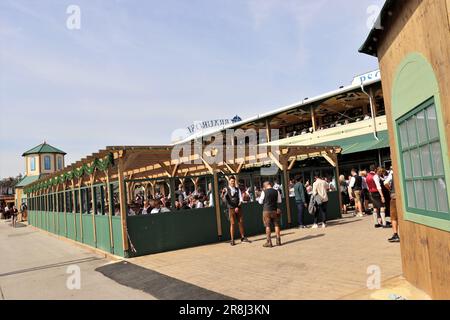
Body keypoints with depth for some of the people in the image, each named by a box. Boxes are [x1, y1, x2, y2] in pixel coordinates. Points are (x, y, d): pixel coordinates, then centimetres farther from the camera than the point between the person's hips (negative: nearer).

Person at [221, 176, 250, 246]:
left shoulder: (237, 189, 8)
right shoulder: (226, 189, 0)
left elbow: (240, 199, 3)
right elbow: (224, 199, -11)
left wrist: (238, 207, -11)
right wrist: (223, 194, -32)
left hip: (238, 208, 3)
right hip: (231, 209, -3)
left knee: (241, 222, 7)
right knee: (232, 224, -3)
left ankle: (243, 237, 20)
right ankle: (232, 240, 3)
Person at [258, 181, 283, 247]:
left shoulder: (264, 192, -8)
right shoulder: (276, 191, 1)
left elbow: (260, 202, -2)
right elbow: (279, 201, 9)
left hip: (266, 210, -3)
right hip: (275, 210, 3)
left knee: (268, 226, 2)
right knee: (276, 225, 11)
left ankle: (269, 242, 3)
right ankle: (278, 241, 14)